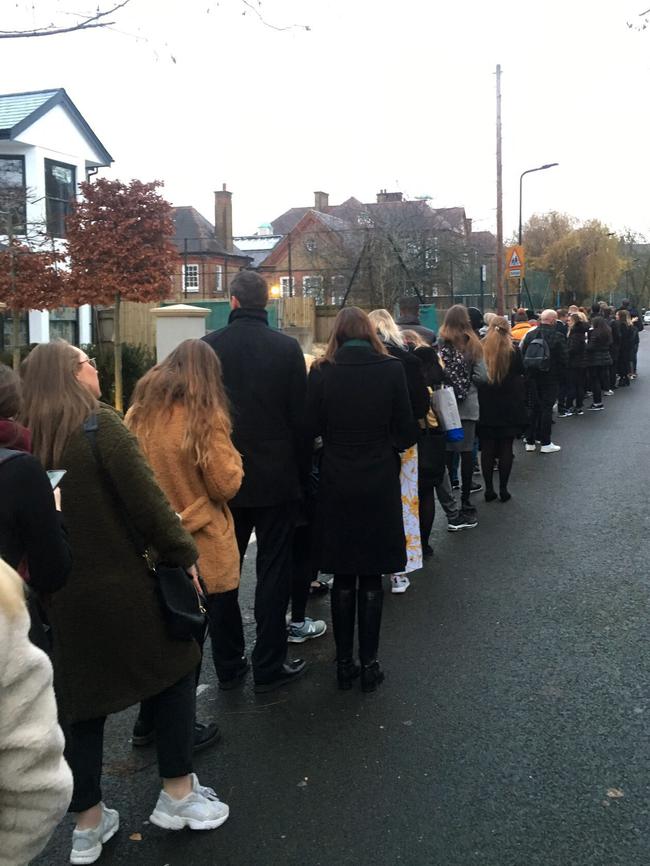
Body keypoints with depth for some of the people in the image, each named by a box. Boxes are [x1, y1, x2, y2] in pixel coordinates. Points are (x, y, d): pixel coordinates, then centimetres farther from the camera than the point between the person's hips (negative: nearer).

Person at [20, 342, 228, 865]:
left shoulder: (28, 440, 3)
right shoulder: (101, 425, -15)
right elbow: (145, 500, -18)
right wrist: (183, 553, -6)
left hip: (60, 592, 6)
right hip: (120, 584, -6)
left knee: (82, 697, 15)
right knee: (173, 667, 14)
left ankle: (88, 824, 25)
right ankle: (177, 794, 22)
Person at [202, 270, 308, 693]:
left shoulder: (207, 348, -4)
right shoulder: (286, 347, -7)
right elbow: (301, 417, -6)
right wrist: (302, 473, 4)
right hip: (276, 479, -2)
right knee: (274, 571, 7)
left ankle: (229, 664, 21)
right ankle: (269, 665, 12)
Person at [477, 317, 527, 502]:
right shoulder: (514, 351, -6)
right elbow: (520, 375, 1)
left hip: (485, 407, 1)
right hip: (509, 408, -1)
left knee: (487, 448, 7)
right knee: (506, 447, 5)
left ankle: (489, 489, 9)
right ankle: (503, 489, 6)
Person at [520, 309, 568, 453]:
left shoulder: (529, 335, -1)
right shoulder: (557, 337, -12)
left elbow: (523, 356, 2)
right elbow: (563, 359, -10)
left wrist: (527, 371, 12)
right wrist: (558, 374, 5)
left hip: (532, 377, 4)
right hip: (550, 378, -4)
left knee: (533, 408, 12)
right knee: (547, 409, 2)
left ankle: (530, 441, 14)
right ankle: (545, 443, 3)